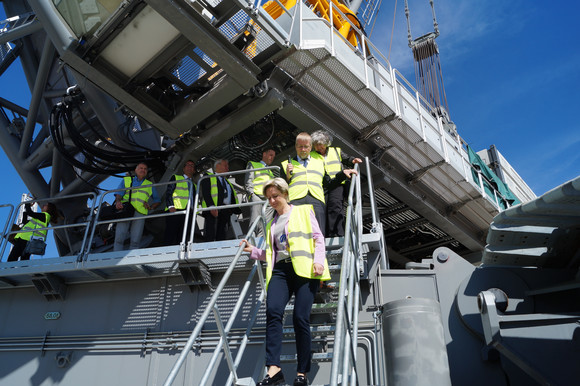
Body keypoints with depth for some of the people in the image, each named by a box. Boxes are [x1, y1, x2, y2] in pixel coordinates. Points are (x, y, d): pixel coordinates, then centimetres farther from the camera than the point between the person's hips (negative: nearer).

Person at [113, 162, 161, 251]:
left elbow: (157, 200, 28)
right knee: (119, 238, -13)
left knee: (135, 241, -9)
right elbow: (118, 194, 10)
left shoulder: (150, 185, 26)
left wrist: (151, 207, 7)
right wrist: (118, 201, -12)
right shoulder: (126, 180, 23)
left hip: (140, 213, 1)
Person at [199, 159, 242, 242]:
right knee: (210, 237, -14)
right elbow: (205, 193, -5)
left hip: (226, 212, 6)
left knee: (222, 238, -1)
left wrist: (236, 209, 4)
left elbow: (232, 197, 21)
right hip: (213, 211, -6)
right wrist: (211, 206, -20)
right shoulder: (208, 177, 11)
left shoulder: (227, 182, 31)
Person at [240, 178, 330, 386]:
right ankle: (274, 369, -24)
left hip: (304, 268, -4)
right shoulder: (271, 224, 29)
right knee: (273, 311, -21)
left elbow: (318, 238, 7)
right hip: (280, 269, 4)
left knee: (300, 318, -11)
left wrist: (318, 260, -9)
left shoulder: (303, 211, 15)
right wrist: (253, 251, 17)